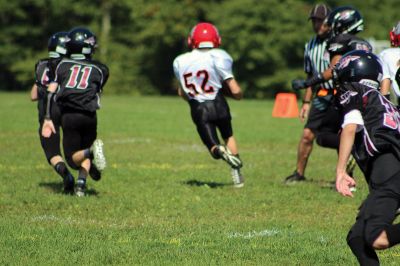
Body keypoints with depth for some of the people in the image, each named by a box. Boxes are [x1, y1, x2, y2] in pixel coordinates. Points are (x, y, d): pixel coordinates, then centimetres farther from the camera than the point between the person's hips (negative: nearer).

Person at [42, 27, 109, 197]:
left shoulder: (62, 65, 11)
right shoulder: (99, 69, 11)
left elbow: (51, 92, 2)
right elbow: (96, 94, 12)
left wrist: (47, 119, 1)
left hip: (68, 115, -1)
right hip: (89, 116, 1)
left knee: (73, 158, 6)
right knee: (86, 157, 18)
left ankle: (90, 150, -25)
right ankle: (81, 184, -7)